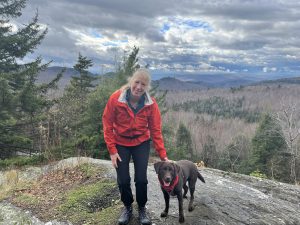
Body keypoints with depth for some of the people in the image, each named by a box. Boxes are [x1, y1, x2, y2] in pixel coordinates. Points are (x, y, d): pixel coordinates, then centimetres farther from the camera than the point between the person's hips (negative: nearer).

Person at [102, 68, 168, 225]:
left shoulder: (151, 103, -18)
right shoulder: (116, 98, -21)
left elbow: (156, 130, -12)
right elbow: (107, 124, -13)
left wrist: (163, 155, -13)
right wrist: (112, 150, -14)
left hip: (141, 143, 0)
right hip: (121, 144, 0)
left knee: (141, 179, -1)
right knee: (123, 180, 3)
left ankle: (142, 209, 27)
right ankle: (127, 207, 32)